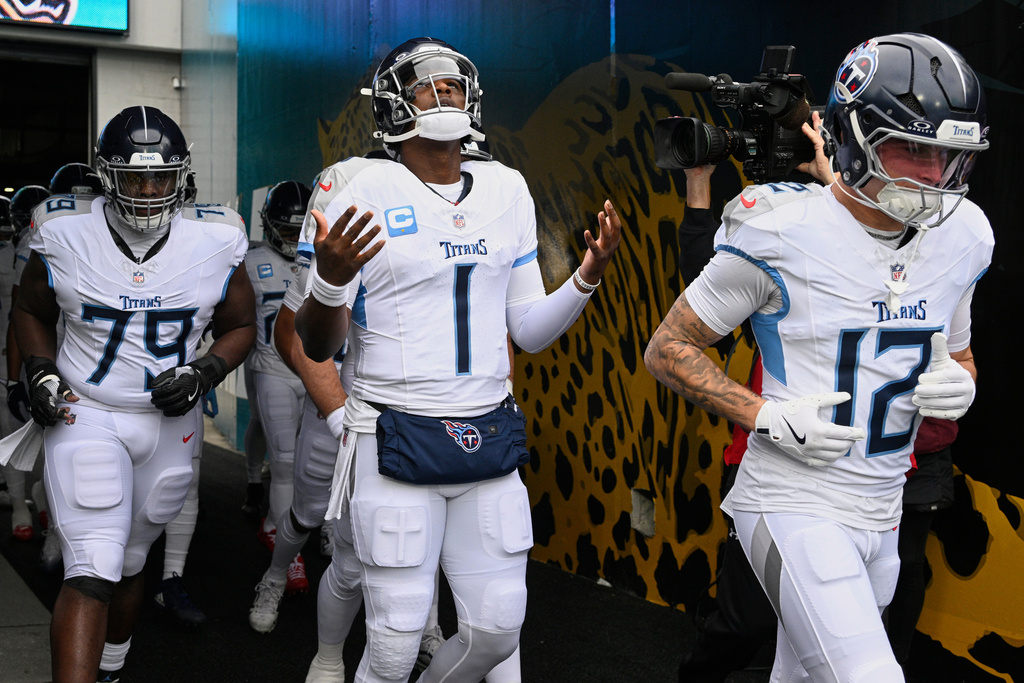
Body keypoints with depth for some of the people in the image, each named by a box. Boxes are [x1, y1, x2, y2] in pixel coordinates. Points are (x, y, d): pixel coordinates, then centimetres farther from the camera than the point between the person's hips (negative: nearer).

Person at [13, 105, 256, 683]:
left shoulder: (216, 244, -7)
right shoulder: (65, 237, -9)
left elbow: (240, 326, 6)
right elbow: (32, 310, 9)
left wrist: (204, 374, -12)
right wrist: (41, 372, -7)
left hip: (170, 424, 2)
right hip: (85, 416, -2)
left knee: (130, 563, 18)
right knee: (92, 572, -16)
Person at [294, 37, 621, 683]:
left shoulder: (508, 192, 7)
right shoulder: (366, 195, -7)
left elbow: (530, 331, 12)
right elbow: (319, 347, -5)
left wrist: (587, 278, -4)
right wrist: (329, 279, -25)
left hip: (489, 436, 5)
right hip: (398, 437, -4)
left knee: (497, 630, 8)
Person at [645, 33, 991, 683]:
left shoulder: (961, 238, 4)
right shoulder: (783, 235, -15)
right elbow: (668, 349, -6)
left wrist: (959, 384, -4)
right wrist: (769, 416, -19)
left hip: (881, 516, 7)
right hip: (796, 509, -7)